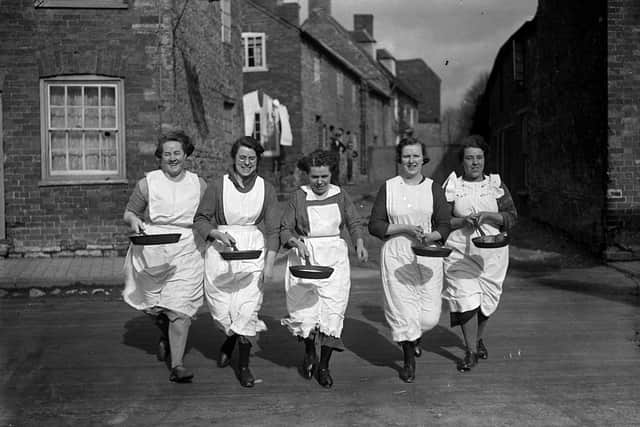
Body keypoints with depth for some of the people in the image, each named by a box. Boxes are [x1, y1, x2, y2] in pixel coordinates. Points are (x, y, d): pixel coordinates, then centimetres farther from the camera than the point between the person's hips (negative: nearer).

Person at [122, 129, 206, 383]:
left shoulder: (199, 185, 6)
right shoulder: (147, 184, 0)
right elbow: (128, 212, 8)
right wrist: (134, 221, -14)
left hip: (186, 254, -1)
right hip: (151, 253, 1)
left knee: (180, 310, -10)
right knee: (152, 306, 12)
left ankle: (177, 365, -3)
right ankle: (165, 336, 46)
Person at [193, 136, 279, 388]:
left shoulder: (266, 189, 2)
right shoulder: (218, 186, -2)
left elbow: (272, 230, 3)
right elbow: (200, 220, 3)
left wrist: (269, 264, -4)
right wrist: (218, 234, -16)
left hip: (253, 252, 0)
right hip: (221, 252, 0)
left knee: (247, 308, -5)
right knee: (221, 309, 5)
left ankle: (243, 366, 10)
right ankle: (230, 340, 40)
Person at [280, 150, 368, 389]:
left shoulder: (340, 196, 7)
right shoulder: (298, 197, 1)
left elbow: (355, 222, 7)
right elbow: (285, 229, 2)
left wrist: (360, 243, -11)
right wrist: (296, 242, -17)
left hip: (334, 257, 1)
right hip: (305, 258, -1)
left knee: (333, 312, -5)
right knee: (305, 312, -5)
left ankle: (324, 366, 12)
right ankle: (309, 352, 27)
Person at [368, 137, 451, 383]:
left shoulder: (433, 188, 7)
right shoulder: (388, 188, 4)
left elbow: (445, 226, 5)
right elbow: (374, 226, 0)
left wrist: (430, 236, -15)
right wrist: (404, 228, -12)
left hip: (427, 256, 1)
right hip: (396, 255, -1)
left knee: (430, 316, -2)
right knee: (403, 311, -3)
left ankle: (412, 337, 35)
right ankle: (409, 362, 22)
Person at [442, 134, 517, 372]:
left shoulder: (496, 185, 6)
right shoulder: (451, 187, 3)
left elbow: (511, 217, 0)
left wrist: (488, 215, -16)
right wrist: (463, 220, -16)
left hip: (491, 252, 2)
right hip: (460, 252, -2)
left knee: (486, 301, 11)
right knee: (466, 300, -12)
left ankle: (479, 339, 38)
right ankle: (470, 352, 1)